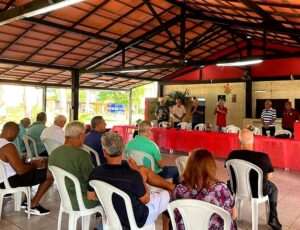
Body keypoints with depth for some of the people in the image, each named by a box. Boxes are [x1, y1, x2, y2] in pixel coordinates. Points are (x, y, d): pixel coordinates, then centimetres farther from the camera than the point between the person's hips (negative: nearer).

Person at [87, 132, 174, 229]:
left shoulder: (95, 173, -21)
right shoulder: (132, 175, -37)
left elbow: (91, 197, -1)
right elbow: (146, 199, -18)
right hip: (137, 219, -5)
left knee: (143, 170, 9)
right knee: (167, 193, 15)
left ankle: (171, 186, 27)